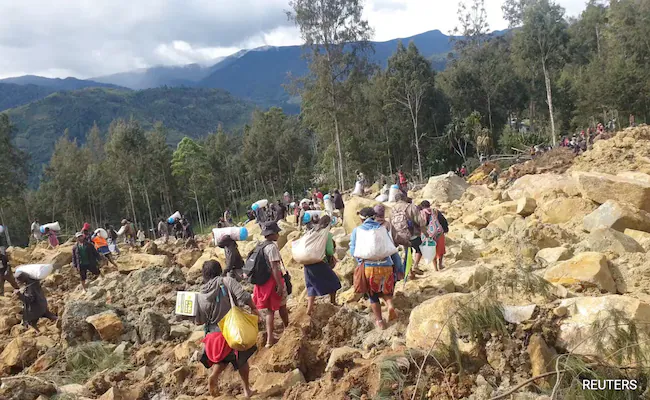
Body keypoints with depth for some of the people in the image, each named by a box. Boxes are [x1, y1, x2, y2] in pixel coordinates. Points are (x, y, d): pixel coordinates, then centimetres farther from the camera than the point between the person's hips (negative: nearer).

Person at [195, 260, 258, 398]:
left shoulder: (200, 296, -4)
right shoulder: (226, 282, -13)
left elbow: (198, 321, 1)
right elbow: (244, 296, -23)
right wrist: (254, 308, -7)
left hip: (214, 334, 3)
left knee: (224, 357, 29)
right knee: (241, 360, 20)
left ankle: (214, 376, 6)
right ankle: (247, 389, 31)